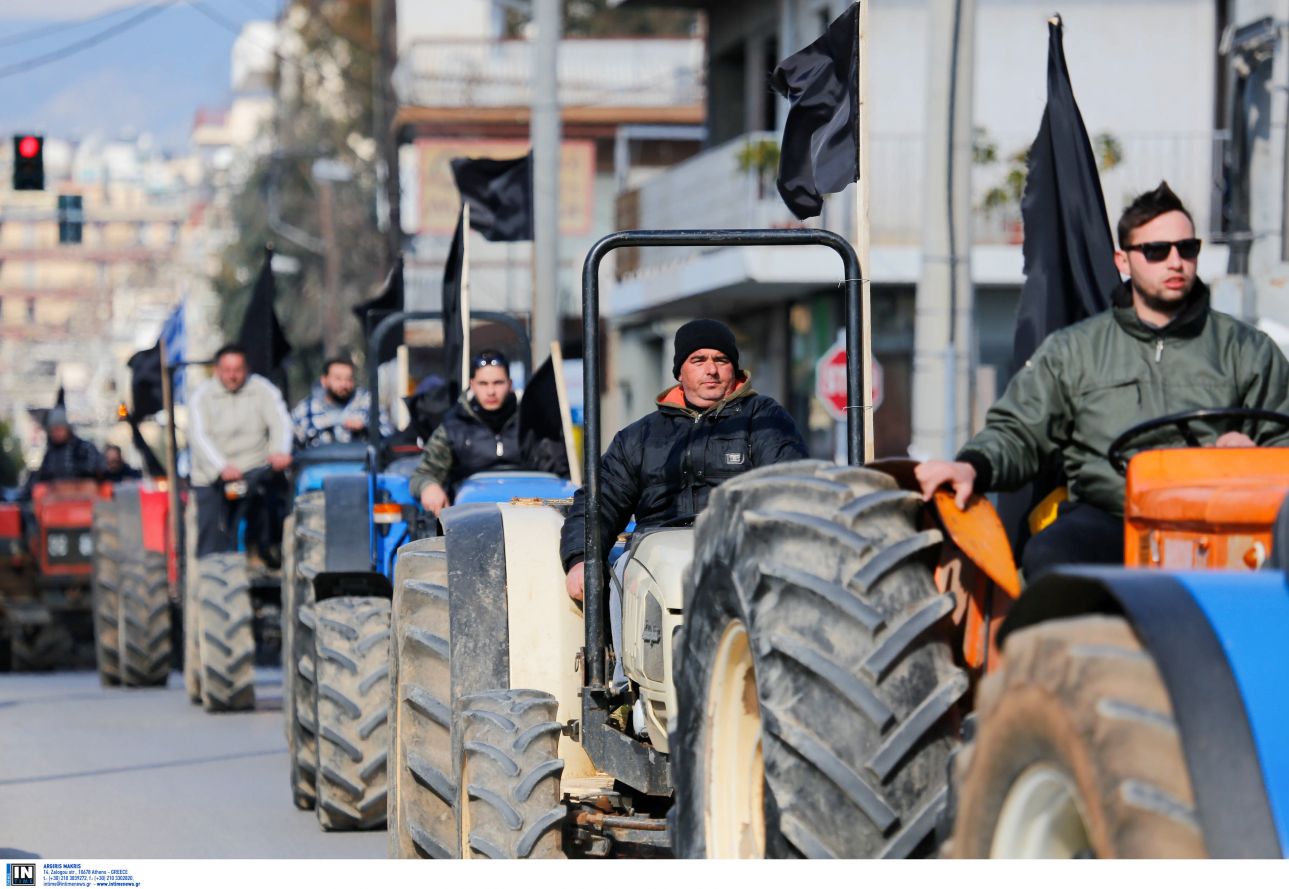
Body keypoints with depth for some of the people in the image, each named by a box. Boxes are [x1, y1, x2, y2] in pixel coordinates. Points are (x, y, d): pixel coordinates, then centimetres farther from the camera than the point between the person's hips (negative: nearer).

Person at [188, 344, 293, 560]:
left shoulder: (262, 390, 4)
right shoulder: (202, 396, 1)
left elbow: (280, 421, -8)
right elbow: (199, 436, -13)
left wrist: (280, 451, -31)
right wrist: (222, 468, -30)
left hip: (254, 467, 0)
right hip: (212, 476, 0)